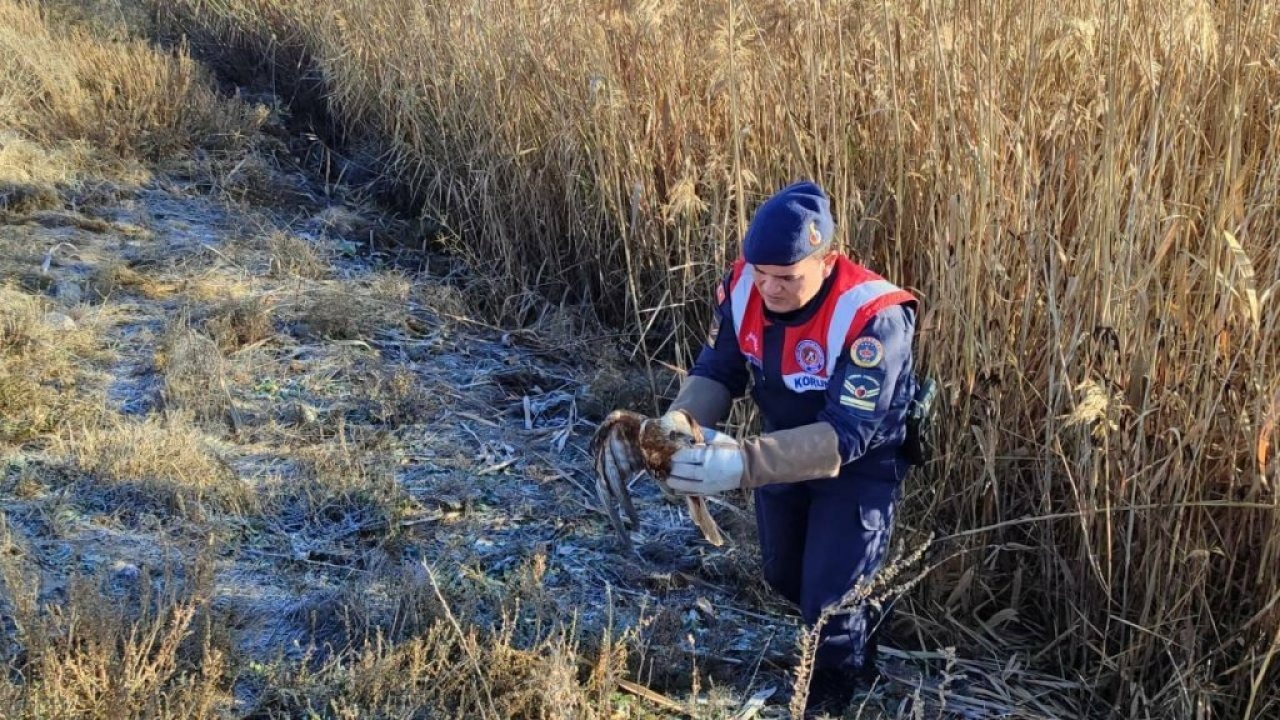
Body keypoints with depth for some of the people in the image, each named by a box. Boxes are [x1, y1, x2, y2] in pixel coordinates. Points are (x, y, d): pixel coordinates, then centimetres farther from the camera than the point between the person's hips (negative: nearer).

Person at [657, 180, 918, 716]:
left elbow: (848, 435, -40)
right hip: (783, 448, 6)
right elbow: (717, 371, -10)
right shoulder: (743, 286, -21)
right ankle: (854, 655, 54)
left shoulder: (872, 318, -37)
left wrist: (745, 463, -51)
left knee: (830, 601, -3)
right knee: (783, 578, 23)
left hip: (861, 463, -6)